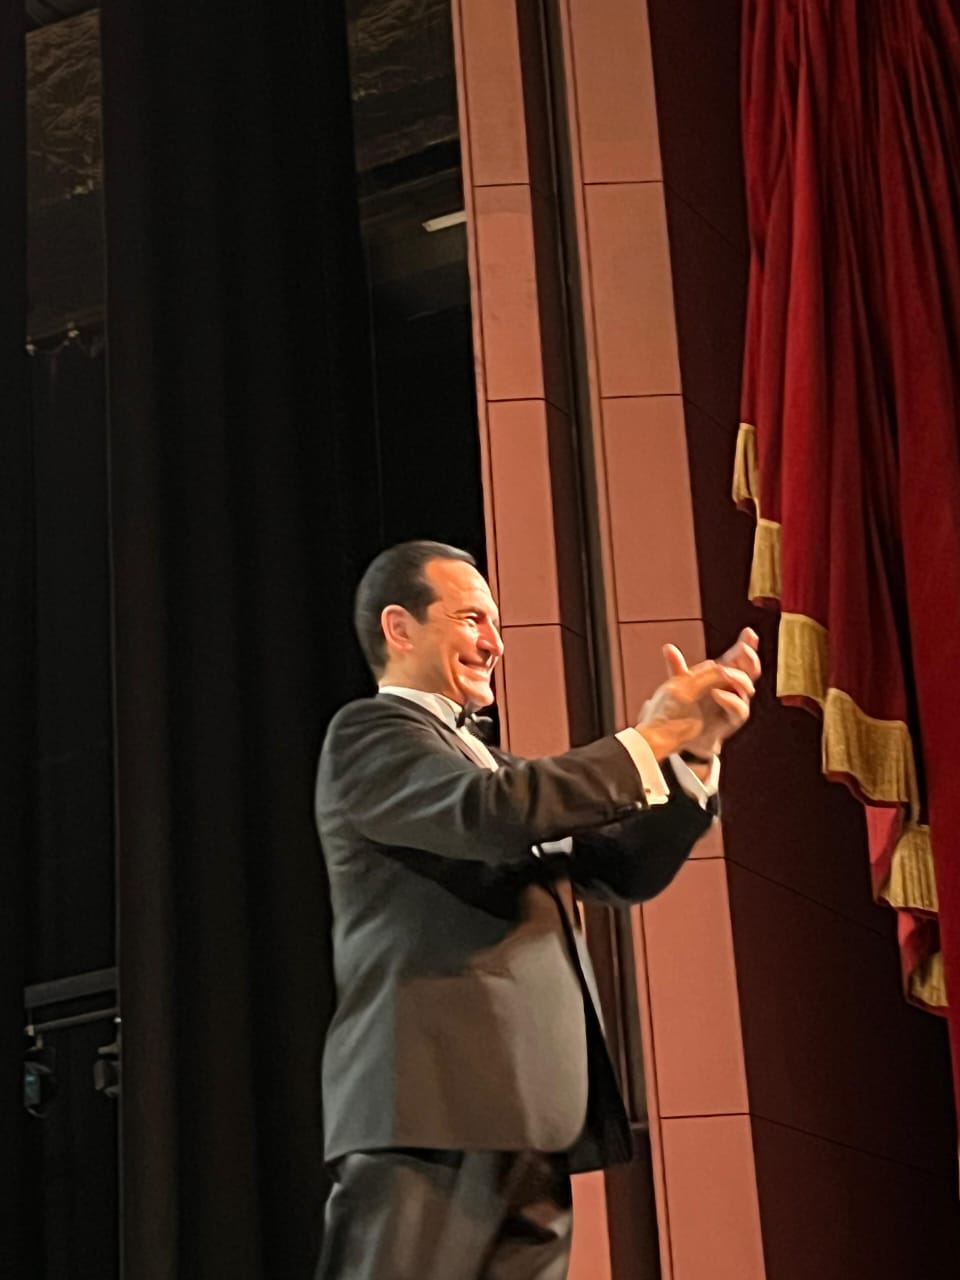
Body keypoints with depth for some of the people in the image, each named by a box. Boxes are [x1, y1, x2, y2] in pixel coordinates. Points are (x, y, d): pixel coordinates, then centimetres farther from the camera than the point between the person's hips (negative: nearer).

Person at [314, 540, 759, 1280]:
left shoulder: (480, 758, 28)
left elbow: (624, 871, 22)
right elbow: (493, 812, -17)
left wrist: (696, 752, 8)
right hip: (434, 1113, -8)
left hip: (527, 1130, 8)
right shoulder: (369, 734, 1)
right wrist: (649, 738, -9)